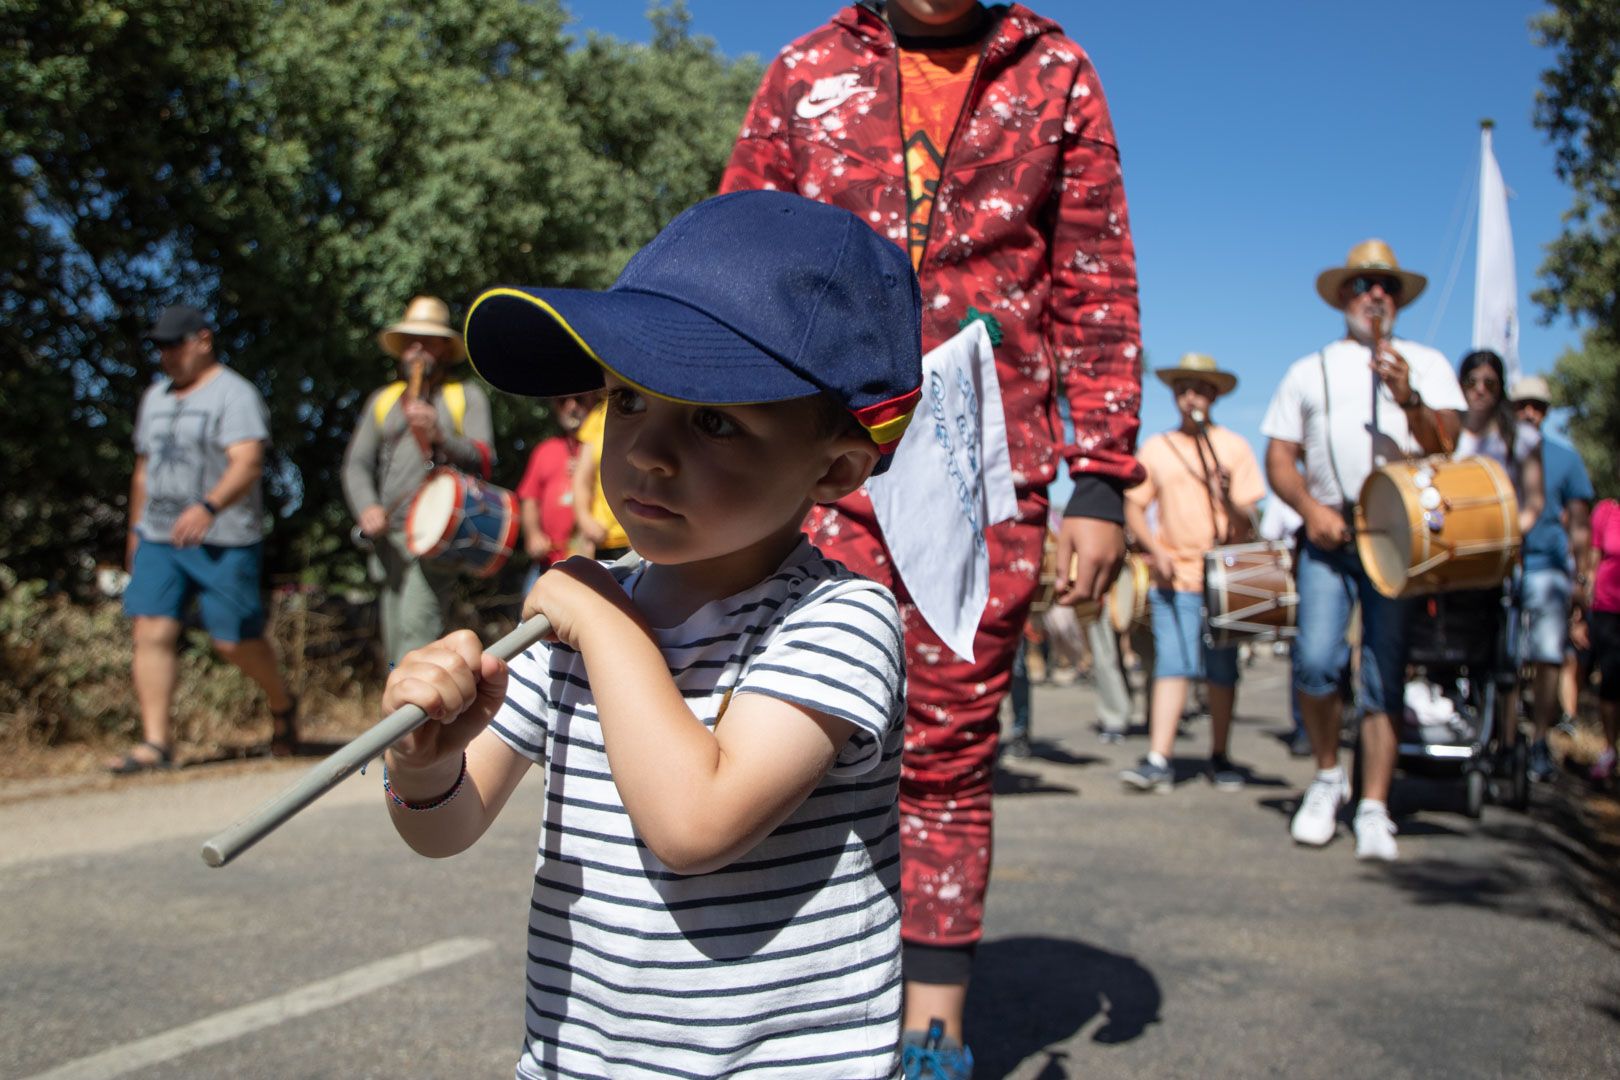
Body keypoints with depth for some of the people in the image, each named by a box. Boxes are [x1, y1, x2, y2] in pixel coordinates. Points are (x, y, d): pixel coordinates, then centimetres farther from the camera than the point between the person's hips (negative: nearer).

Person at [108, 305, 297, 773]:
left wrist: (207, 507, -36)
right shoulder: (155, 396, 19)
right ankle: (155, 741, -6)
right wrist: (136, 530, 24)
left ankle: (282, 705, 26)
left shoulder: (234, 394, -6)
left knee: (236, 641, -2)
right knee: (152, 633, -7)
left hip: (224, 541, -6)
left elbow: (248, 463, -20)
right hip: (158, 540, 7)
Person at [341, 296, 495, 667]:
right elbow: (356, 464, 12)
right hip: (389, 538, 5)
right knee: (395, 650, 8)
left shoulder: (468, 396, 8)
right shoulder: (383, 400, 19)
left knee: (416, 628, -20)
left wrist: (438, 434, -23)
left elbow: (483, 459, -5)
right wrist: (366, 509, -8)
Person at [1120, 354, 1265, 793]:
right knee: (1170, 665, -8)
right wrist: (1156, 550, -7)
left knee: (1222, 671, 5)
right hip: (1174, 576, 0)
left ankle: (1220, 757, 19)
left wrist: (1227, 500, -24)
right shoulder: (1156, 448, 7)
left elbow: (1246, 524, -2)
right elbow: (1134, 507, 8)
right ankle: (1158, 761, -11)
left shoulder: (1234, 447, 3)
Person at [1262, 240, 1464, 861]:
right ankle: (1328, 775, 8)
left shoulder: (1425, 363, 17)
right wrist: (1310, 508, -7)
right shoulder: (1309, 371, 19)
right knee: (1315, 659, -16)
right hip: (1329, 532, 0)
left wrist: (1408, 400, -17)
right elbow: (1279, 458, 12)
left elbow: (1444, 445, 2)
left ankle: (1373, 811, 4)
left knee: (1385, 673, -4)